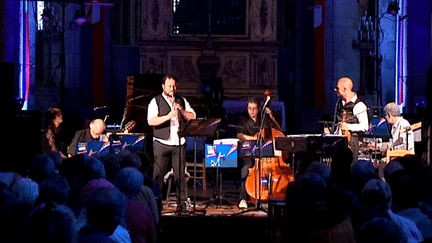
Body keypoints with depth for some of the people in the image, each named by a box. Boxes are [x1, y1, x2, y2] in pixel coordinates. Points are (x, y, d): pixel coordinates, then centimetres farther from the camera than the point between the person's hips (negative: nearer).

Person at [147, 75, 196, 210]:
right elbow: (151, 121, -11)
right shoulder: (155, 102, 3)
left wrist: (182, 111, -9)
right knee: (158, 174, -3)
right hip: (162, 143, -3)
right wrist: (168, 116, -23)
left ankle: (182, 203, 8)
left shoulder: (182, 101, 16)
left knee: (180, 174, 3)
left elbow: (193, 117, 9)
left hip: (179, 143, 3)